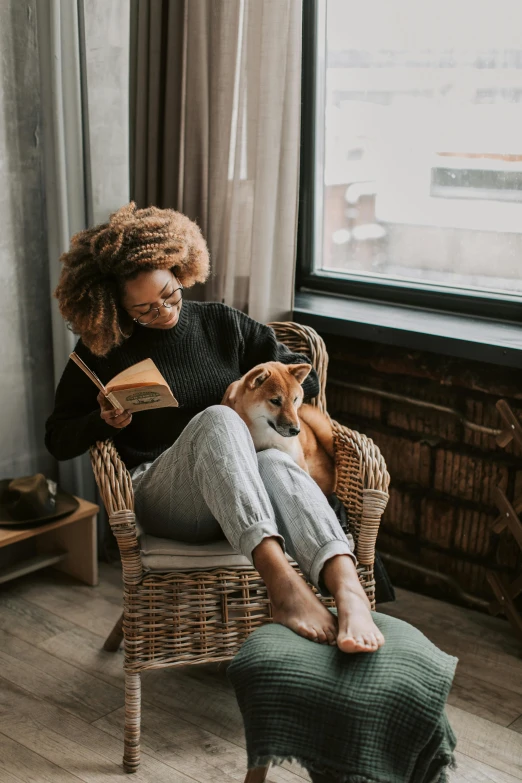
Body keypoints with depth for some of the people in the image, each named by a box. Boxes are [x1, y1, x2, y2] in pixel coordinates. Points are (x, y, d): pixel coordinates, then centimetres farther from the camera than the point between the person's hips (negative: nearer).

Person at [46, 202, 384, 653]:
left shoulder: (222, 324, 15)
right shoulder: (102, 351, 10)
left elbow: (305, 380, 18)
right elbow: (58, 441, 13)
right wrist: (105, 421, -7)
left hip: (241, 492, 2)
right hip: (158, 494, -2)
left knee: (277, 464, -37)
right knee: (216, 420, -37)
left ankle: (349, 592, -61)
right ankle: (280, 581, -55)